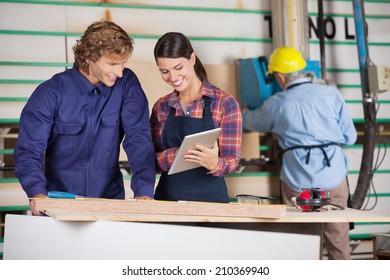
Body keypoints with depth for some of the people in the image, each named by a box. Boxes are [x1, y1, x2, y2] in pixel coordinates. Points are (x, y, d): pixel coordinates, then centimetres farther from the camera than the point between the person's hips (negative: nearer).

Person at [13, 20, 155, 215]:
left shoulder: (127, 84, -3)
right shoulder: (50, 93, -8)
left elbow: (139, 139, -8)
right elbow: (28, 151, -10)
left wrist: (144, 192, -23)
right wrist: (37, 192, -29)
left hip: (110, 201, 1)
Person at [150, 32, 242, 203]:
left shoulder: (225, 104, -3)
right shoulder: (161, 107, 8)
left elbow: (232, 160, -4)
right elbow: (151, 160, 5)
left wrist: (214, 165, -26)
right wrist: (174, 155, -16)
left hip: (210, 197, -3)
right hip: (167, 197, 3)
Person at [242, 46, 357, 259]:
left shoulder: (277, 104, 0)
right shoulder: (331, 94, 0)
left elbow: (252, 122, 21)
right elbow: (349, 137, 3)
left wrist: (244, 112, 44)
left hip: (297, 182, 0)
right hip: (334, 178, 1)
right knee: (338, 240, 10)